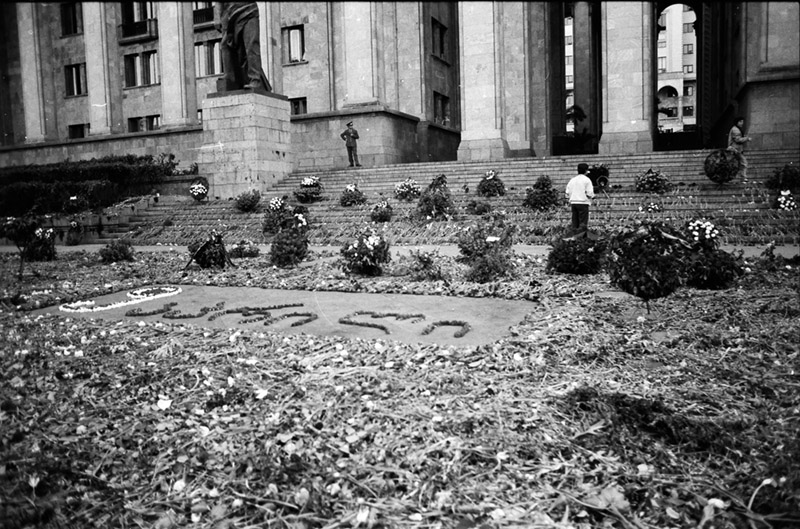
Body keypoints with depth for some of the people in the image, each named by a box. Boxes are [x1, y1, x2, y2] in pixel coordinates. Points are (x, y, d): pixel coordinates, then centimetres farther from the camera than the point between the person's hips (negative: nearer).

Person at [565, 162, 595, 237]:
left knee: (575, 222, 8)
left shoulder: (572, 179, 11)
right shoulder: (586, 180, -4)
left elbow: (568, 193, 10)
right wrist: (592, 196, 11)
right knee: (583, 222, -6)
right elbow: (590, 193, -9)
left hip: (573, 202, 5)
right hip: (583, 203, -5)